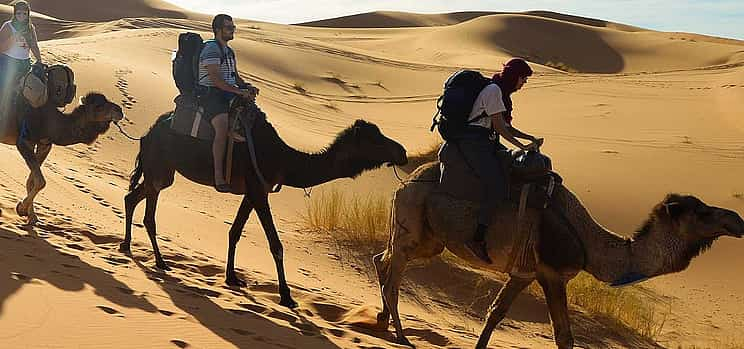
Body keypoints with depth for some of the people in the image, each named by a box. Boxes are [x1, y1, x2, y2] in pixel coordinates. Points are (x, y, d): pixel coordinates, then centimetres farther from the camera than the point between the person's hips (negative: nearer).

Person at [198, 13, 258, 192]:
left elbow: (235, 77, 23)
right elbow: (216, 79, -19)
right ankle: (218, 177, -32)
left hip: (228, 95, 9)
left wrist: (247, 87, 3)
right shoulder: (211, 49, -10)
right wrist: (239, 91, -21)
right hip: (211, 95, -9)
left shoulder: (229, 51, 20)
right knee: (223, 128, -31)